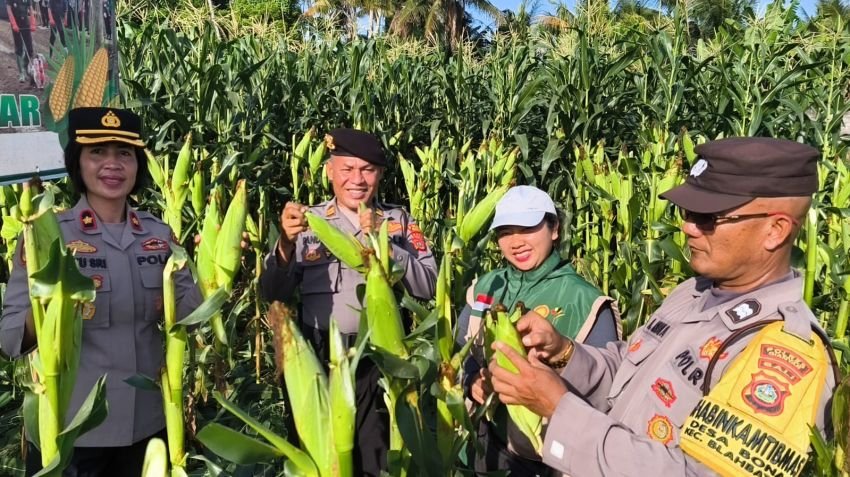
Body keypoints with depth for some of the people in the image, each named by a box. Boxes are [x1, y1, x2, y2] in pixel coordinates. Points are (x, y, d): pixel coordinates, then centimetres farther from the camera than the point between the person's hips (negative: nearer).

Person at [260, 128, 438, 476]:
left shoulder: (400, 222, 3)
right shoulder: (308, 222, 2)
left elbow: (428, 287, -6)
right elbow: (274, 294, -4)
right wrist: (286, 243, -22)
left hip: (381, 359, 0)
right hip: (319, 359, 1)